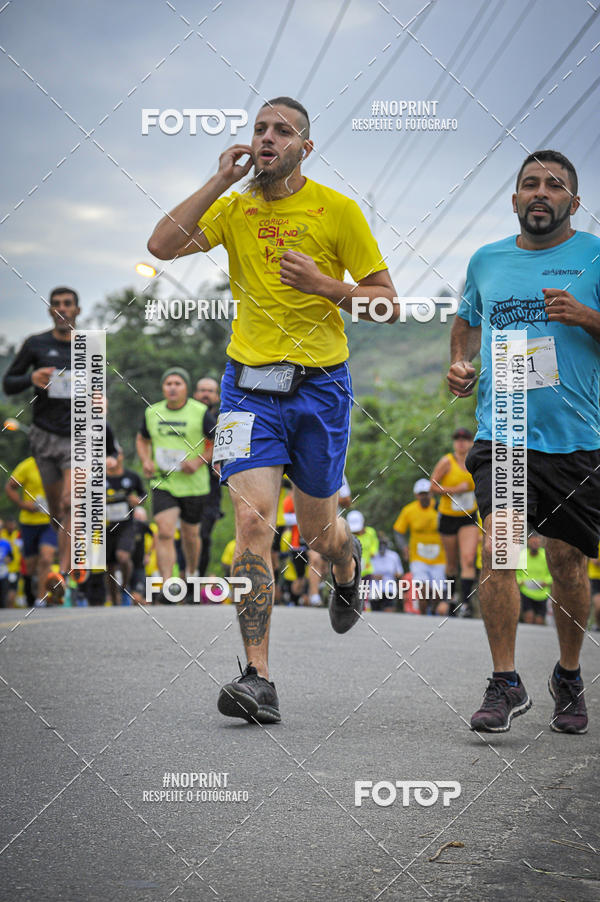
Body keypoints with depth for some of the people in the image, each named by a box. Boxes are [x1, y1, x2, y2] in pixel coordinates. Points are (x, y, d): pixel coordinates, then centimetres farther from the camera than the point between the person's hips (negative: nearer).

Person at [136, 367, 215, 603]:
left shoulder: (201, 413, -7)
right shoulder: (152, 412, 4)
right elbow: (142, 439, 21)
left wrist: (199, 462, -14)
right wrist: (146, 460, 2)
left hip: (193, 484, -1)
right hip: (162, 483, 1)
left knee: (190, 533, 13)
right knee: (165, 531, -15)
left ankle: (191, 574, 41)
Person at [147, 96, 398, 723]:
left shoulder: (337, 210, -2)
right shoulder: (234, 208, 5)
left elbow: (388, 302, -1)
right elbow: (162, 246, -11)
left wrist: (322, 284, -17)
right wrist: (222, 180, -10)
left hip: (320, 385, -1)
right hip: (249, 383, 1)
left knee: (317, 531, 11)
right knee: (252, 517, -15)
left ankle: (347, 565, 50)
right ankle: (258, 680, -15)